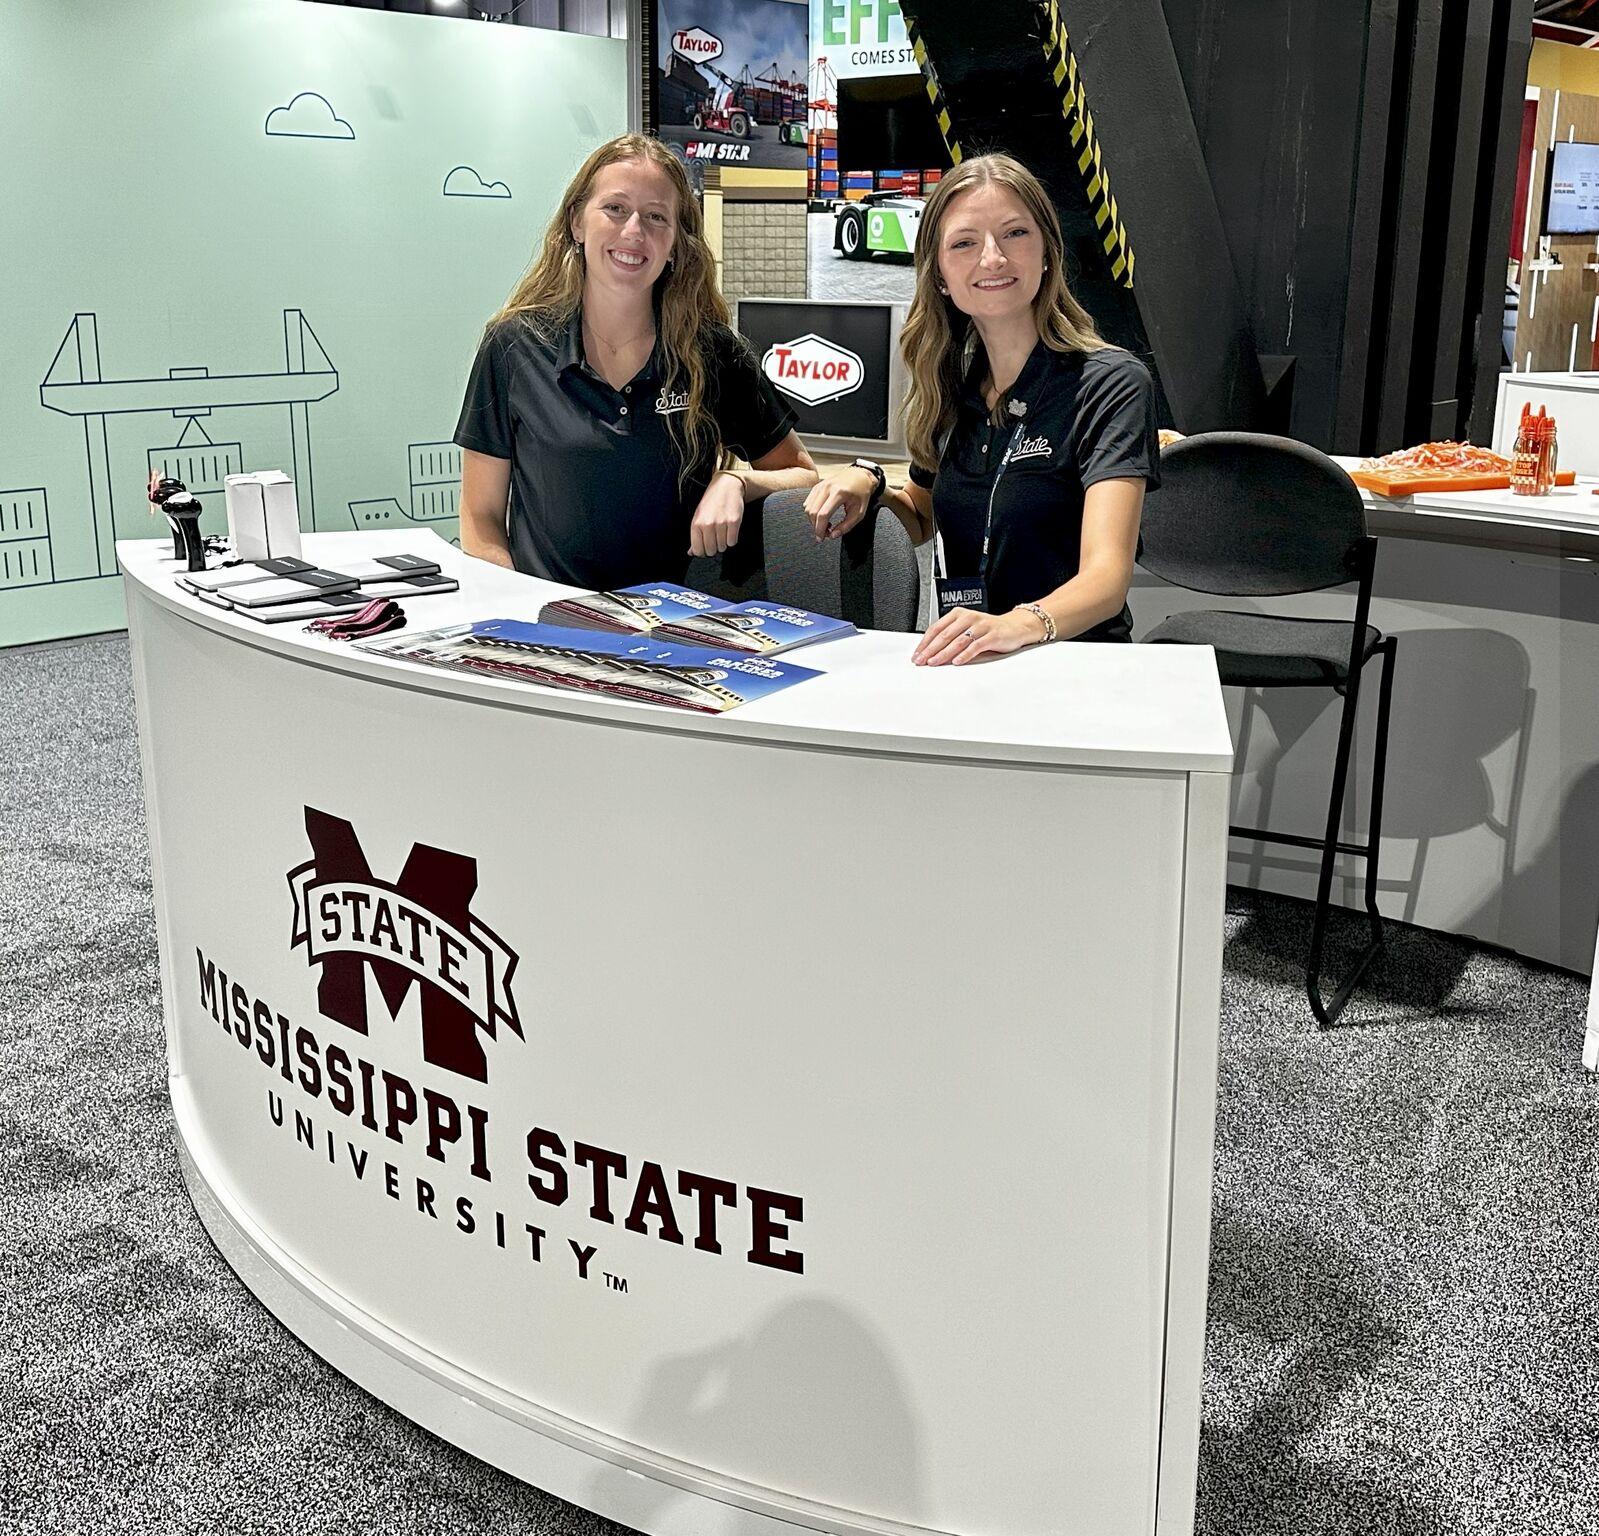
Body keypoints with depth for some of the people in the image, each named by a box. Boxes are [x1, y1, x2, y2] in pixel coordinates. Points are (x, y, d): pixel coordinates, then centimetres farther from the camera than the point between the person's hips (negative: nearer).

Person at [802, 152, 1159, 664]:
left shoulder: (1109, 384, -8)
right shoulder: (952, 382, 10)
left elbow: (1106, 574, -21)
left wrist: (1019, 624, -42)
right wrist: (869, 484, 3)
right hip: (964, 668, 5)